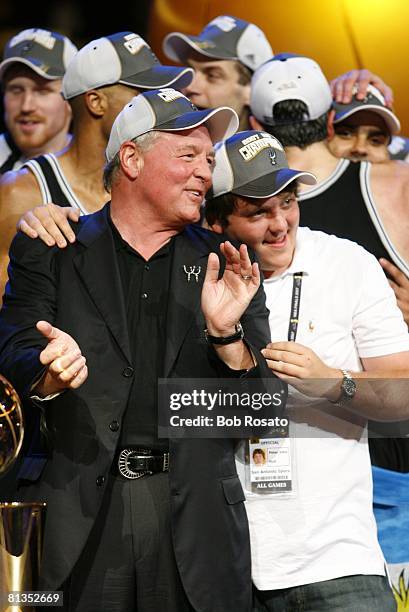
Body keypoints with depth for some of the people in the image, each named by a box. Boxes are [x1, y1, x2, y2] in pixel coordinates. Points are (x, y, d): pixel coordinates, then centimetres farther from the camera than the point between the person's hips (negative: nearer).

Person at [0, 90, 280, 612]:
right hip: (75, 515, -1)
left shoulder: (223, 265, 12)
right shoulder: (49, 252, 8)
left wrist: (226, 333, -12)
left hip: (195, 515, 1)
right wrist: (49, 373, -24)